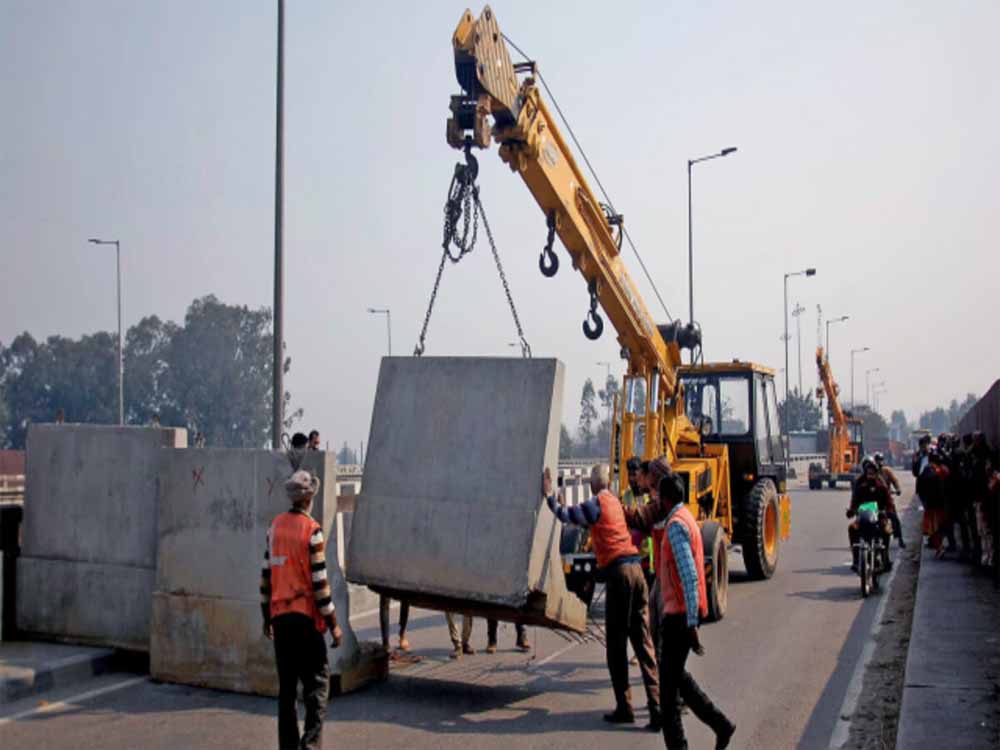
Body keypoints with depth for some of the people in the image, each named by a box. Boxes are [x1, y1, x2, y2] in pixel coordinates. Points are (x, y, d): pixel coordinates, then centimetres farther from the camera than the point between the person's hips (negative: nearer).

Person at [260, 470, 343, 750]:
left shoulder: (275, 527, 7)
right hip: (306, 617, -6)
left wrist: (266, 617, 20)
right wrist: (333, 624, -7)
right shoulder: (311, 530, -10)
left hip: (279, 616, 6)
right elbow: (319, 582, -12)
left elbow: (265, 575, 11)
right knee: (317, 680, 0)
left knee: (286, 685, 12)